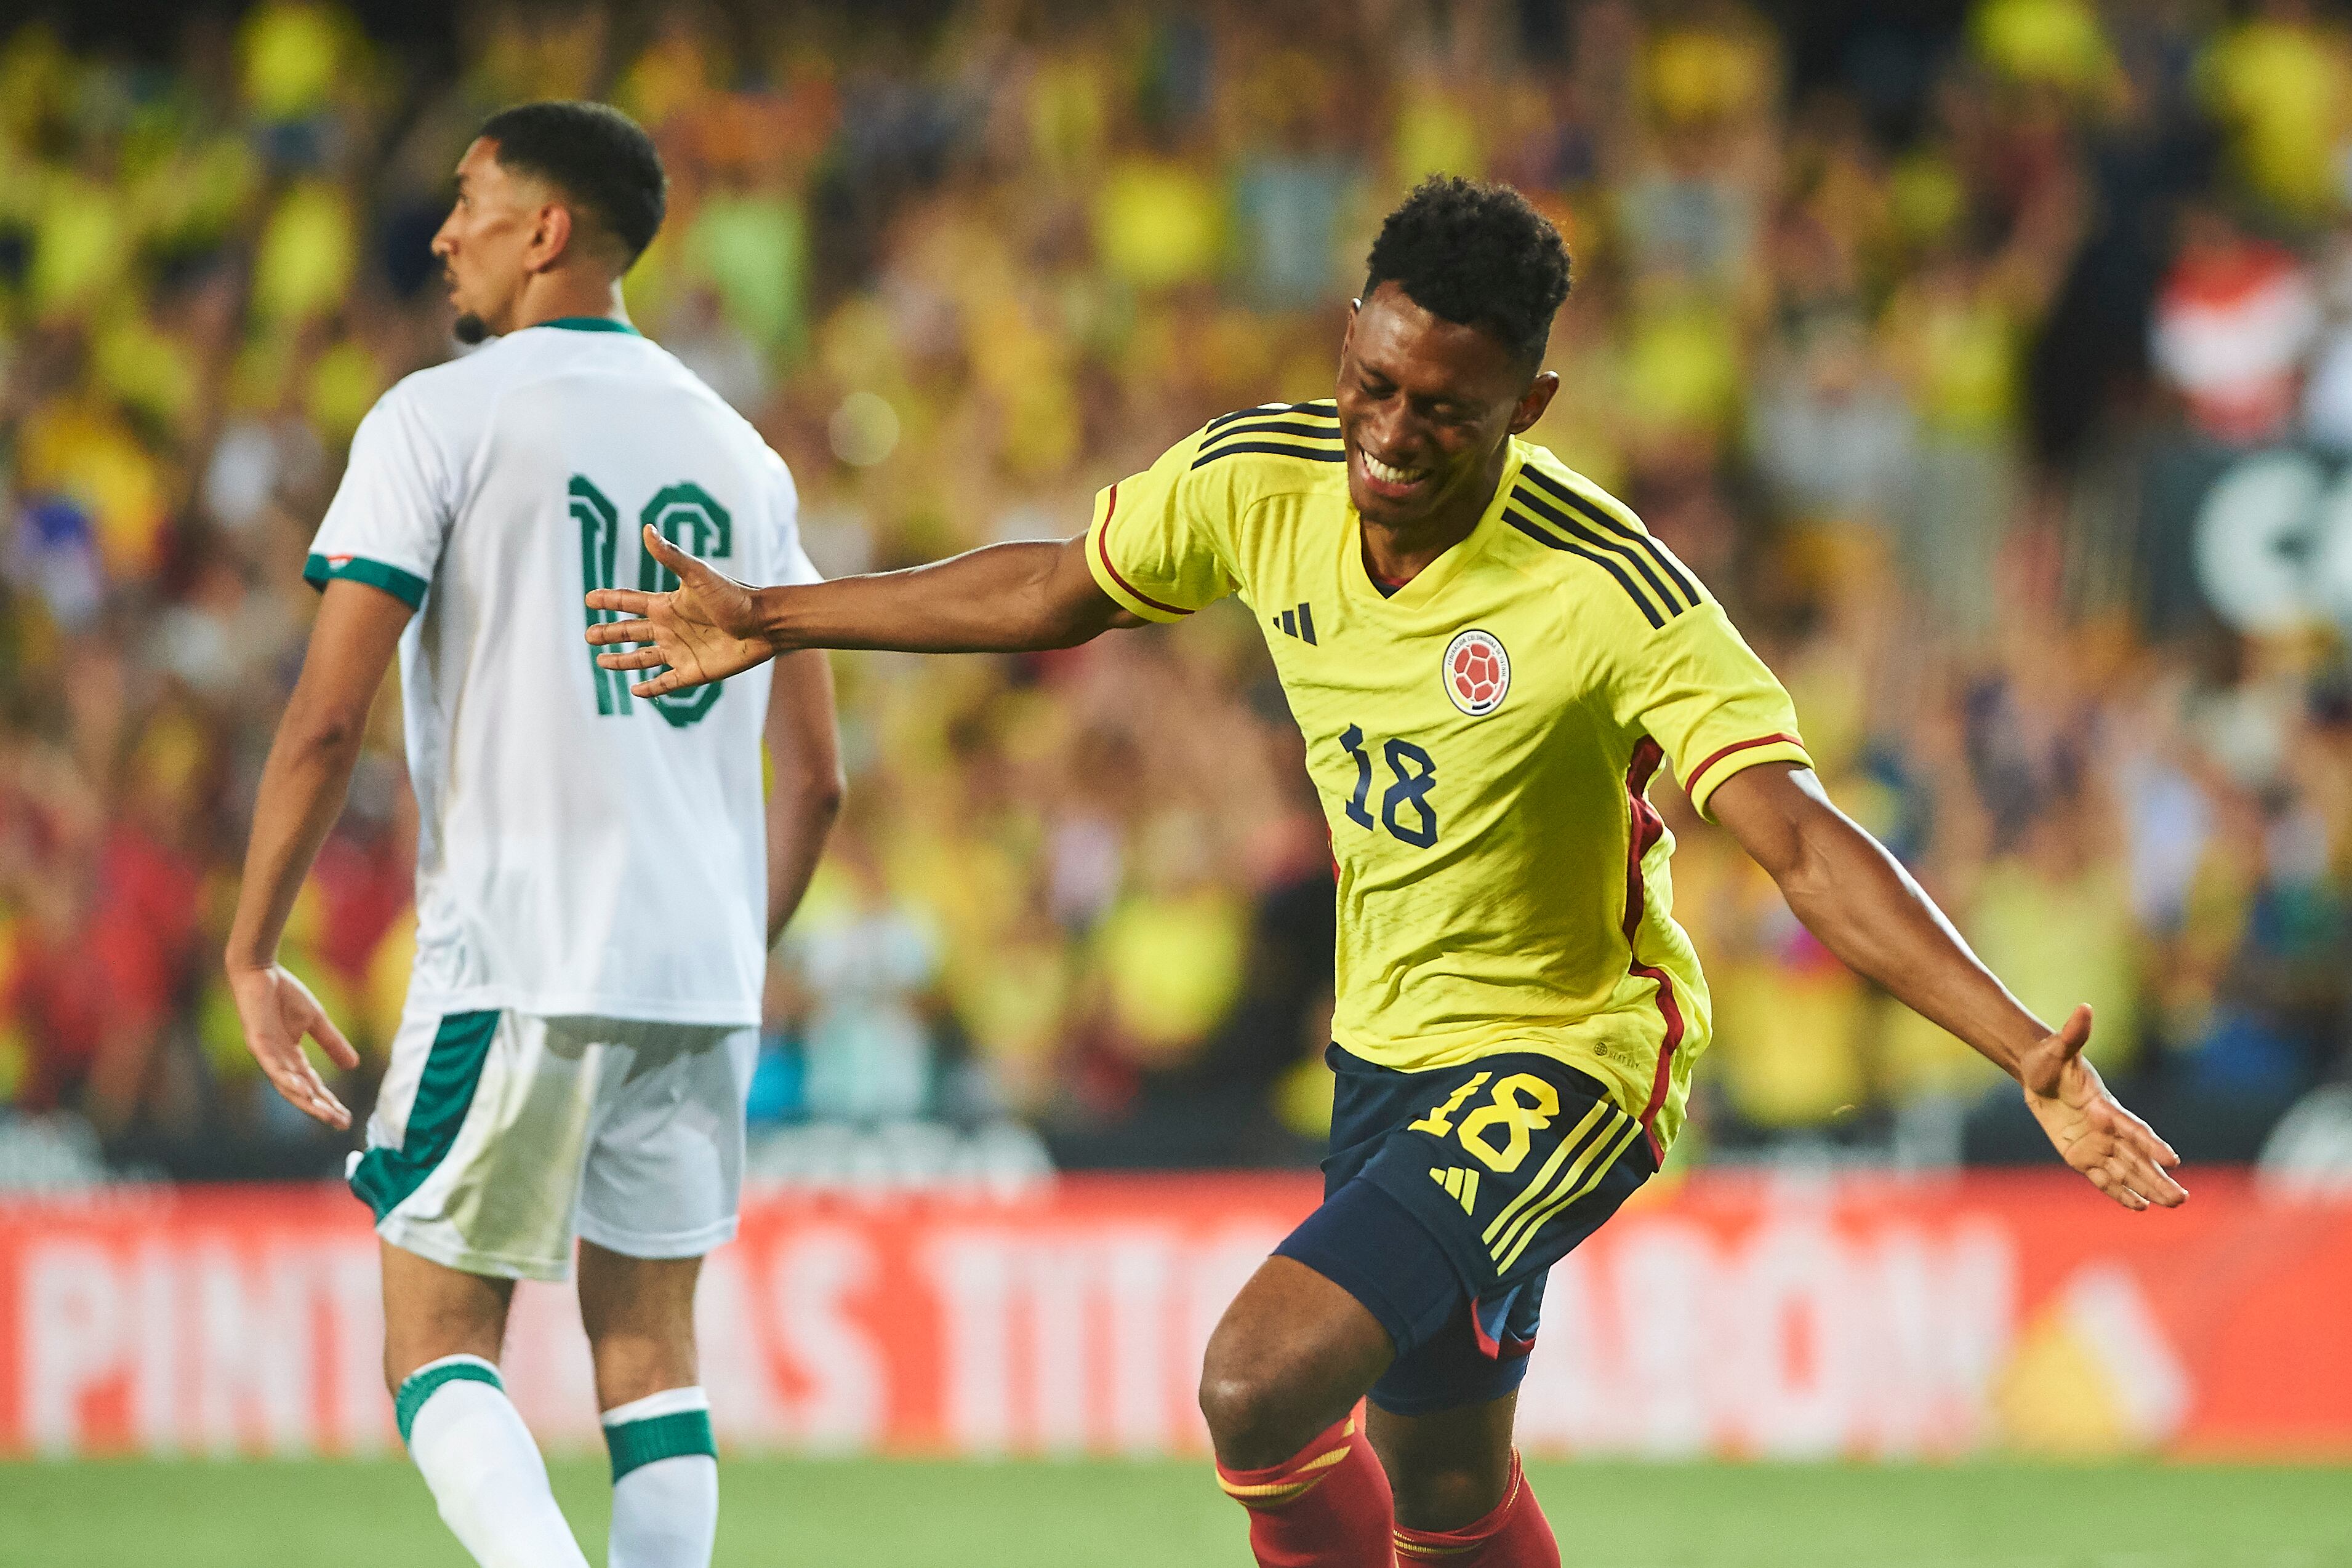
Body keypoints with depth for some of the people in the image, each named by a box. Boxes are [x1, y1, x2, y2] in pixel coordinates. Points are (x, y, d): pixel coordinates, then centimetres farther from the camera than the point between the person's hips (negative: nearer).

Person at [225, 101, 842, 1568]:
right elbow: (815, 778, 14)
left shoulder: (441, 420, -3)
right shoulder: (742, 453, 14)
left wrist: (252, 956, 1)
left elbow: (327, 721, -8)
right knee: (650, 1343, 10)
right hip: (704, 976, 5)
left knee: (440, 1345, 2)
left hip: (512, 965, -5)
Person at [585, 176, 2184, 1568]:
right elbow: (1056, 589, 10)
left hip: (1561, 1059, -7)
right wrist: (773, 622, 19)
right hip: (1389, 1046, 7)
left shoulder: (1608, 593, -27)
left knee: (1261, 1388, -22)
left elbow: (1805, 843, -31)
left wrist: (2033, 1059, -41)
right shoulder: (1258, 482, -10)